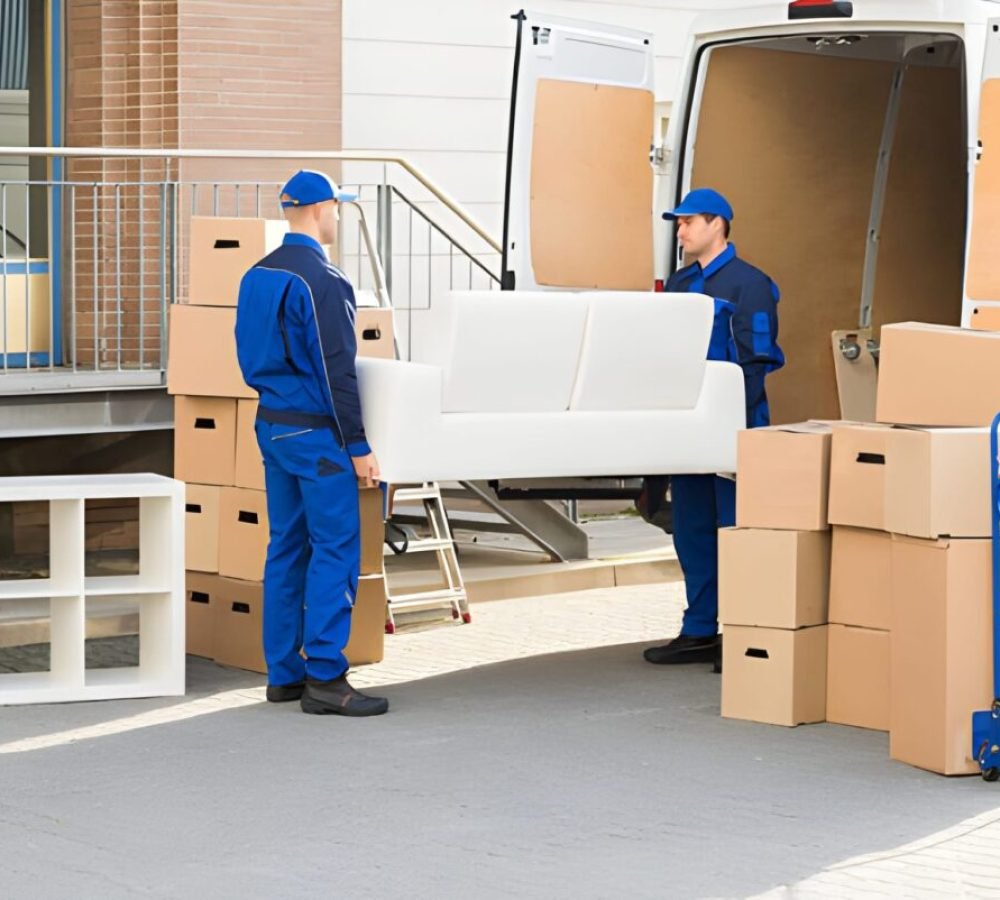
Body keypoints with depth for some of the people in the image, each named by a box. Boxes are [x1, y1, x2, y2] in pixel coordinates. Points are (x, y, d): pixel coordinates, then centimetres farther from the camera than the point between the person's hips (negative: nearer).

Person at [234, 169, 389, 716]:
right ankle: (324, 677, -7)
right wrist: (358, 447, -15)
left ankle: (284, 672, 15)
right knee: (335, 549, -6)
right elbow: (336, 372, -18)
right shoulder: (321, 280, -17)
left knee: (287, 546, 12)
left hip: (271, 425, 9)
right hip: (315, 432, -9)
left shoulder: (256, 276, 10)